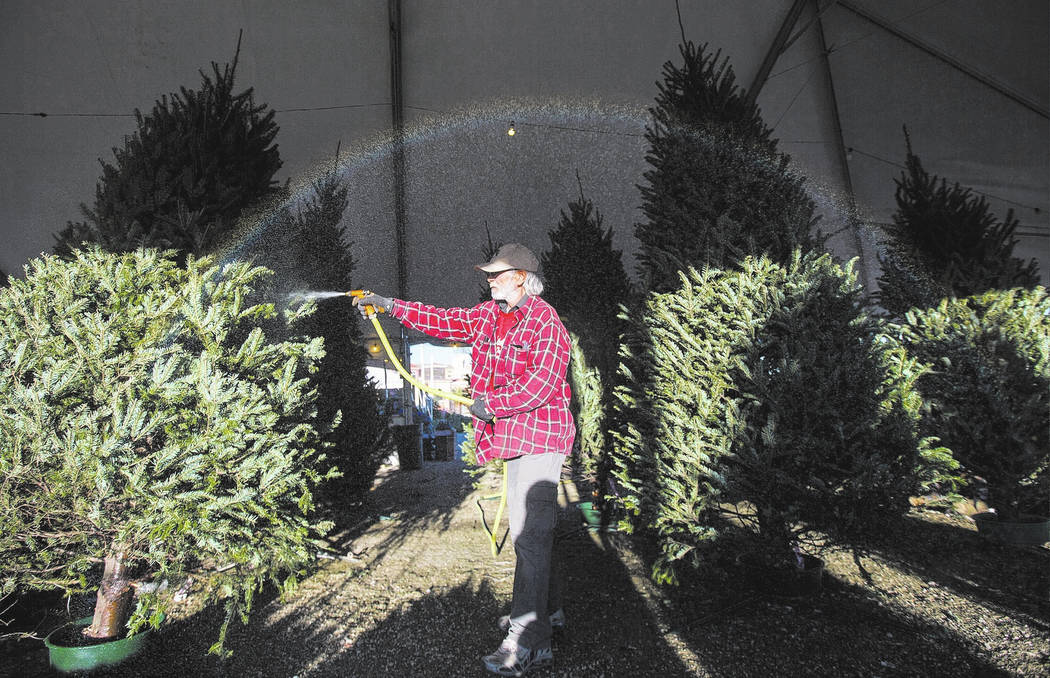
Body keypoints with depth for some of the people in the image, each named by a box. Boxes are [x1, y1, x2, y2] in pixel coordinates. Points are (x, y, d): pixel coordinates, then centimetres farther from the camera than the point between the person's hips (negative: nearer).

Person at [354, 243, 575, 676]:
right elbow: (442, 321, 13)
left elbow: (544, 382, -22)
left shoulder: (545, 322, -14)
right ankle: (546, 609, 32)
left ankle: (529, 643, -4)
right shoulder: (487, 315, 12)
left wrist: (493, 404, -24)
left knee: (530, 532, -10)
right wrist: (390, 306, 9)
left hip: (541, 435, -9)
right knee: (529, 526, 17)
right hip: (514, 436, 9)